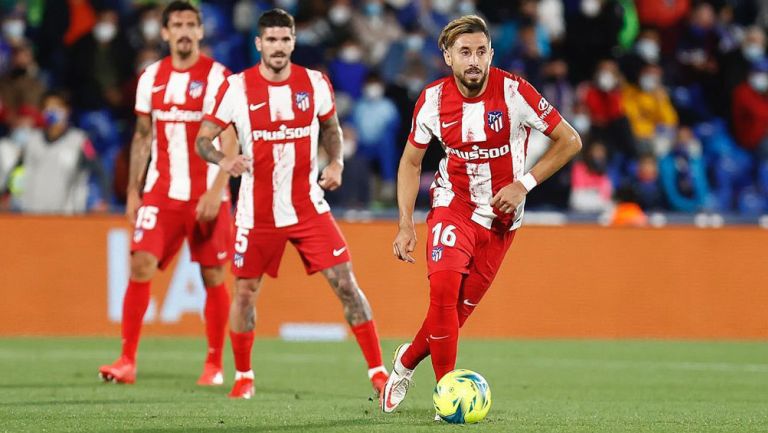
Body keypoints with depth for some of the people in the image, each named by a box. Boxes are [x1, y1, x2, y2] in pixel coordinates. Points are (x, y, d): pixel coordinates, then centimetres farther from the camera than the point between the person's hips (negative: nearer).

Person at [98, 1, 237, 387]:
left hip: (206, 195, -3)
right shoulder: (151, 77, 8)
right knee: (141, 264, -9)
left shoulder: (217, 77, -6)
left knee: (213, 276, 2)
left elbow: (229, 141, -9)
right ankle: (127, 361, -7)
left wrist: (215, 191, -19)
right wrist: (133, 191, 11)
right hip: (161, 192, 3)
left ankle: (214, 365, 14)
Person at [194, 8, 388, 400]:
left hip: (307, 205, 1)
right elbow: (202, 140, -7)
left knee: (346, 283, -8)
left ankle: (377, 372, -3)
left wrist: (336, 162, -1)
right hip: (257, 213, -1)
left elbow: (330, 127, 17)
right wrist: (223, 159, -28)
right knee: (245, 291, 7)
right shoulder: (237, 88, -8)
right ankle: (243, 376, 27)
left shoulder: (315, 83, -1)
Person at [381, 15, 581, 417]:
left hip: (500, 217, 0)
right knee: (444, 289, -24)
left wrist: (524, 183, -16)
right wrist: (405, 225, -1)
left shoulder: (513, 92, -16)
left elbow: (569, 141, -7)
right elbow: (410, 161, 7)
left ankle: (407, 360, 30)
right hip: (453, 204, 0)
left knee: (459, 310, 1)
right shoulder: (433, 100, -8)